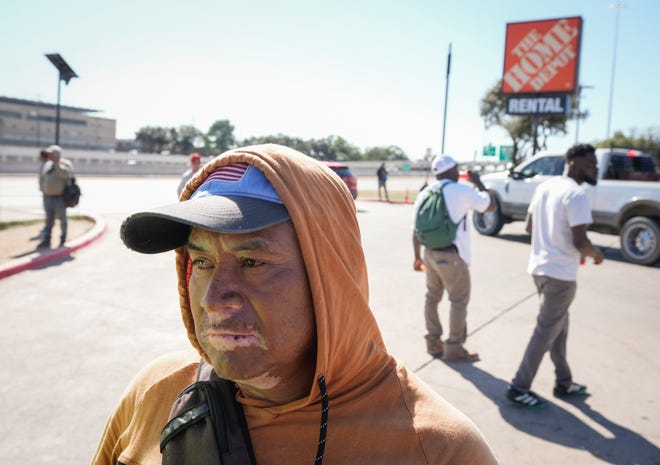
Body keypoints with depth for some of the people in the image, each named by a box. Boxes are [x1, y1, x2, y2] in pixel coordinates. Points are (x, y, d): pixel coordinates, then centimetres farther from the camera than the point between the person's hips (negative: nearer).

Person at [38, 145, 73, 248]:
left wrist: (56, 162, -28)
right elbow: (41, 177, 21)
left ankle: (63, 239, 15)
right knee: (49, 219, 6)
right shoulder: (46, 165, 11)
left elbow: (63, 174, -26)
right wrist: (42, 190, 11)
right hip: (48, 197, 6)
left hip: (60, 198, -6)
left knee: (62, 219, 3)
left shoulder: (66, 164, -6)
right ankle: (46, 240, 7)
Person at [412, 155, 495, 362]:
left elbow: (416, 230, 10)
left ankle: (433, 341, 24)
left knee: (432, 297, 16)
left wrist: (417, 257, 19)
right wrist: (478, 183, 12)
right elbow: (491, 205, 1)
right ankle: (454, 348, 8)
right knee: (459, 301, 3)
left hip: (430, 253, 7)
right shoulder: (463, 191, -10)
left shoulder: (424, 194, 9)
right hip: (452, 255, -7)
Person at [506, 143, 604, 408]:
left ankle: (564, 382, 32)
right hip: (560, 273, -9)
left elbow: (529, 227, 14)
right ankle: (519, 388, 10)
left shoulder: (545, 186, 8)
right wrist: (596, 254, -3)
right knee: (546, 332, 2)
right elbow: (580, 242, -23)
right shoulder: (577, 194, -18)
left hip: (539, 266, 9)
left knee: (558, 326, 20)